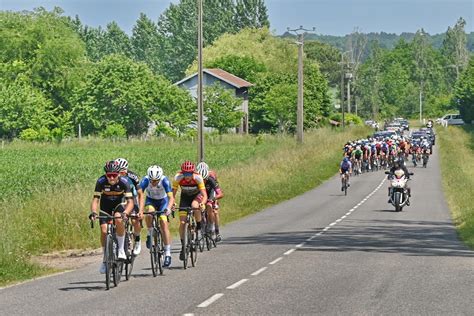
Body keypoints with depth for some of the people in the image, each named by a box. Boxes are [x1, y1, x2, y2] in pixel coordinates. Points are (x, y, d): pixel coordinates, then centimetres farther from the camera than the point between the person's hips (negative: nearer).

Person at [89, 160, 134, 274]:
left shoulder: (124, 182, -27)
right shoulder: (101, 182, -25)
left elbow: (130, 202, -30)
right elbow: (95, 200, -25)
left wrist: (125, 213, -49)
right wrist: (93, 212, -44)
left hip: (119, 205, -1)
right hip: (105, 206, 1)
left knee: (118, 219, -34)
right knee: (104, 231, -15)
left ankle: (121, 250, -18)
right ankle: (105, 260, 4)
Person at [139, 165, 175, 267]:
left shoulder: (164, 181, -31)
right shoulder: (145, 180, -30)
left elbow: (171, 197, -37)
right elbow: (141, 196, -37)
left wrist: (168, 208, -56)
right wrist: (140, 210, -52)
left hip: (163, 201, -1)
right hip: (150, 200, 1)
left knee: (164, 224, -17)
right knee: (149, 214, -33)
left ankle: (168, 254, -12)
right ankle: (150, 234, -5)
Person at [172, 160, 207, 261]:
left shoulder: (198, 178, -32)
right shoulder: (178, 177, -28)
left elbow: (204, 195, -33)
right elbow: (173, 193, -23)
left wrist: (202, 203, -53)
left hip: (197, 195, -2)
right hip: (185, 196, 2)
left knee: (194, 206, -37)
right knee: (182, 222, -9)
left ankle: (199, 227, -11)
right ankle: (183, 246, 5)